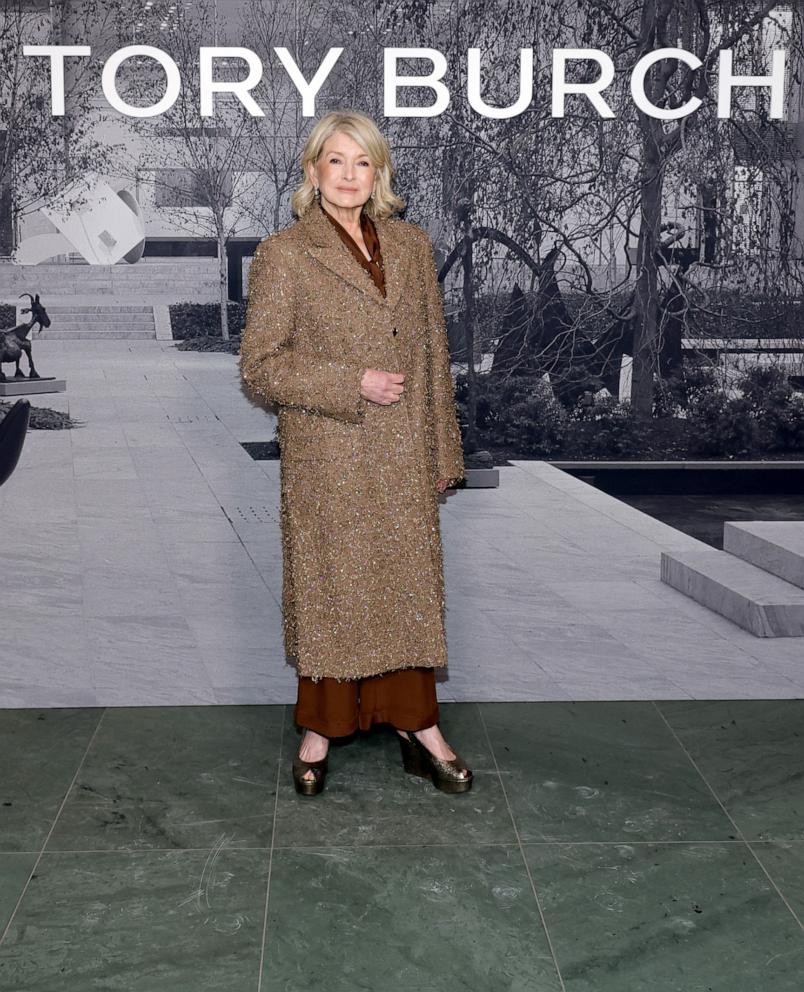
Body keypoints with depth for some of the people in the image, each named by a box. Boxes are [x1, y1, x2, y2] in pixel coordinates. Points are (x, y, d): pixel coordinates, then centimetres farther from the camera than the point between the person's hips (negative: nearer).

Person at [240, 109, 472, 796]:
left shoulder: (413, 247, 9)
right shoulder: (283, 255, -5)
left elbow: (434, 353, 11)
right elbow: (260, 365, -7)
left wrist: (443, 451, 9)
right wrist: (353, 384, -16)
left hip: (404, 459, 4)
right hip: (327, 461, -3)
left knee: (410, 589, 9)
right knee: (330, 591, 6)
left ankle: (417, 726, 20)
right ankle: (320, 730, 22)